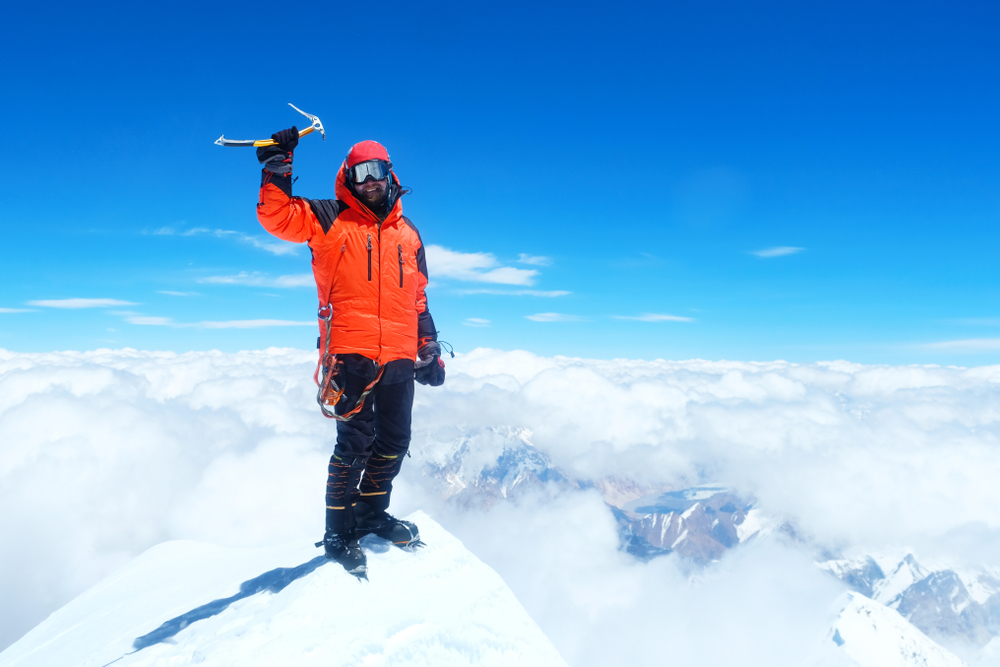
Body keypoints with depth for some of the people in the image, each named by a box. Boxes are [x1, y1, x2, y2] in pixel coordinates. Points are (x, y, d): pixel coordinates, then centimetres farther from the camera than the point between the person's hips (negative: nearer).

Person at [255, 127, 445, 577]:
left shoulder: (407, 233, 18)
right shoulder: (330, 220, 6)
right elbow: (277, 216, -7)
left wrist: (430, 347, 17)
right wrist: (277, 167, -16)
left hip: (399, 357, 5)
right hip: (351, 354, -5)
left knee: (394, 441, 11)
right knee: (356, 441, -5)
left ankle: (372, 511, 31)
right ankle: (339, 532, 12)